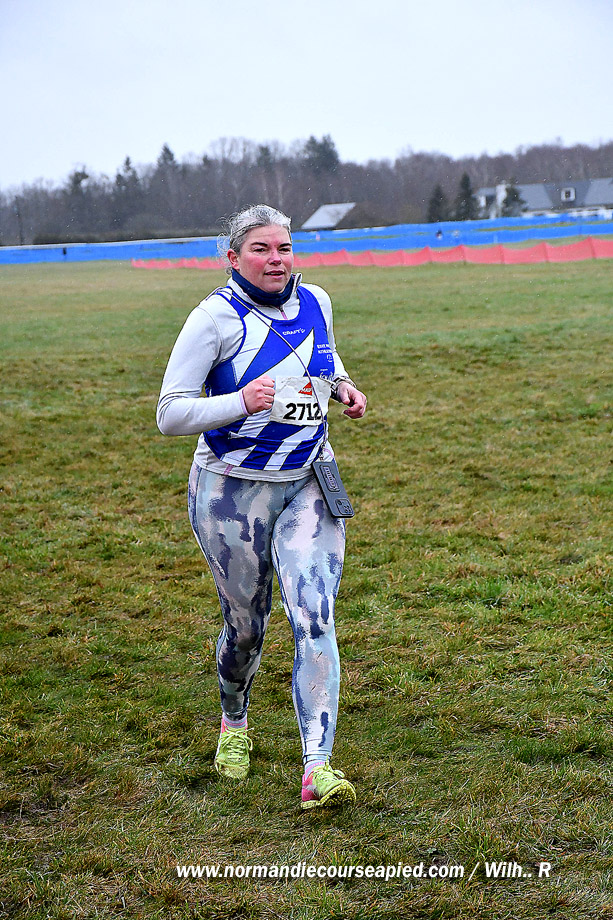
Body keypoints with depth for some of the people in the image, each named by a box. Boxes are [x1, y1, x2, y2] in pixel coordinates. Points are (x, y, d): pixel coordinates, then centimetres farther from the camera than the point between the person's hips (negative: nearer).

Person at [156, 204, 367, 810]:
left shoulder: (315, 303, 3)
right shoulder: (216, 318, -13)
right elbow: (169, 415, -17)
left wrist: (342, 386, 4)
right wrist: (241, 403, -32)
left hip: (308, 486, 3)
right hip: (233, 492, -3)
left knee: (314, 618, -13)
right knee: (246, 625, 10)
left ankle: (318, 770, -16)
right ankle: (234, 724, 42)